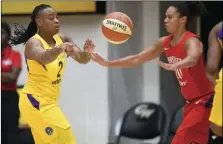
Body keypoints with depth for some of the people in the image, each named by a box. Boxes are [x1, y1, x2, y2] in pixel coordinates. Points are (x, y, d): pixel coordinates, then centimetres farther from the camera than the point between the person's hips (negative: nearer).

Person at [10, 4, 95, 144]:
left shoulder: (62, 39, 0)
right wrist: (61, 48, -62)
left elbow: (82, 59, -9)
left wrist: (86, 52, -32)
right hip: (35, 102, -8)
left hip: (47, 102, 8)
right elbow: (44, 58, -43)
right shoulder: (34, 43, -20)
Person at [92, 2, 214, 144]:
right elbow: (137, 59, 13)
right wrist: (108, 63, 7)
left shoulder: (191, 41, -19)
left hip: (205, 101, -9)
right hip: (191, 102, 9)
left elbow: (192, 59, -43)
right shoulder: (165, 43, 5)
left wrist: (173, 66, -63)